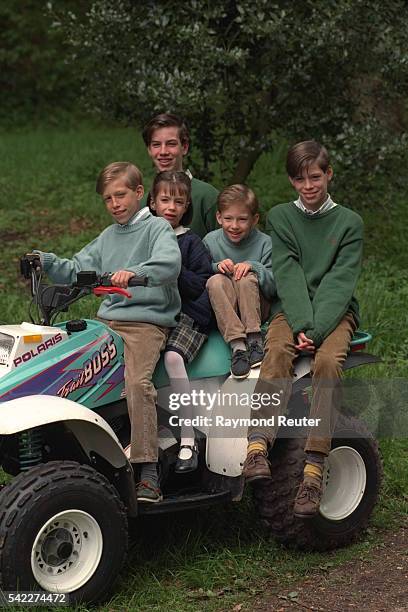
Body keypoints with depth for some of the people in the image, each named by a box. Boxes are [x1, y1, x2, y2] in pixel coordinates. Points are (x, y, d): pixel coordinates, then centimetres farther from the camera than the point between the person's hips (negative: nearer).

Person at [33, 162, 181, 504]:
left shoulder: (157, 228, 1)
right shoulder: (107, 239, 24)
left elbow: (170, 263, -19)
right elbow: (77, 271, 21)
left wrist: (134, 273, -37)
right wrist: (48, 263, 3)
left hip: (147, 321, -7)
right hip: (107, 321, 8)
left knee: (137, 382, -29)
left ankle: (148, 472, -29)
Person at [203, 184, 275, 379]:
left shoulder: (264, 243, -2)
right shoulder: (211, 241, 3)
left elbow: (275, 286, -9)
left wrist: (254, 267, -24)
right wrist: (216, 267, -18)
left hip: (257, 309, -1)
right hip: (223, 310, 1)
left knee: (247, 278, -30)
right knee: (216, 281, -30)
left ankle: (254, 341, -31)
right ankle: (237, 346, -41)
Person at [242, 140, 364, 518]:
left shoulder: (349, 223, 7)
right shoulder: (280, 217, 10)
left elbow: (339, 281, -5)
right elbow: (288, 276, -3)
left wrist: (315, 330, -19)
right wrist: (301, 326, -18)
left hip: (336, 310, -1)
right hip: (291, 308, 1)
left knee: (328, 361, -31)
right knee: (277, 352, -32)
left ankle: (314, 470, -37)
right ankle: (258, 447, -46)